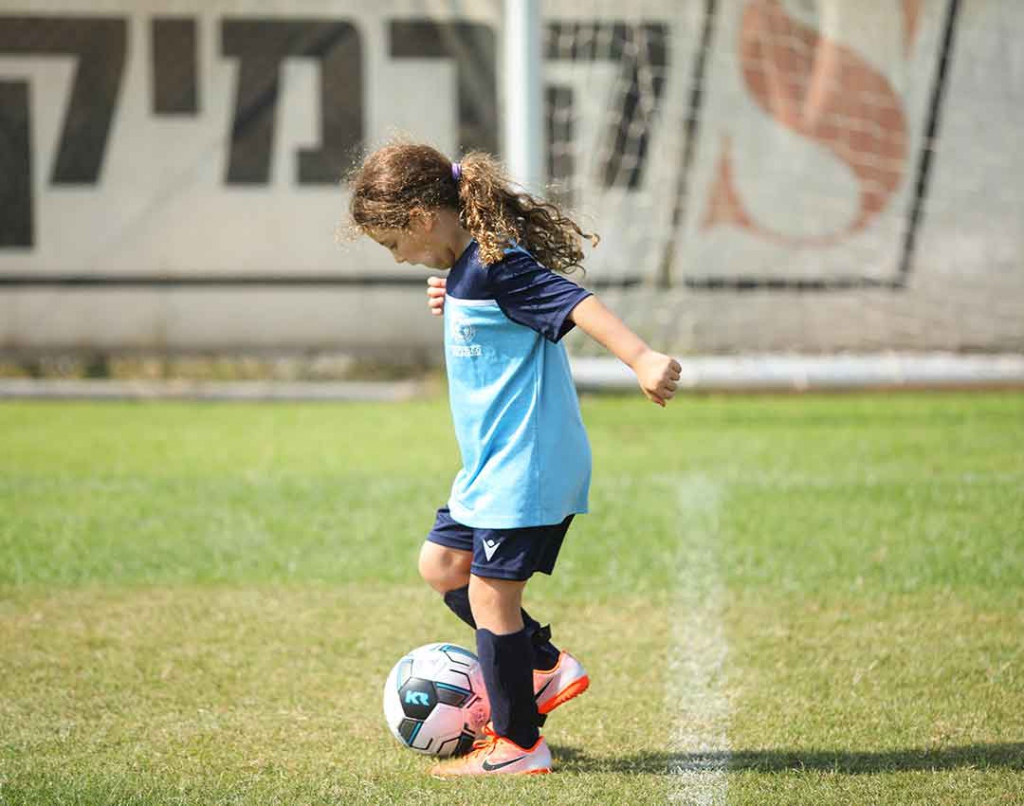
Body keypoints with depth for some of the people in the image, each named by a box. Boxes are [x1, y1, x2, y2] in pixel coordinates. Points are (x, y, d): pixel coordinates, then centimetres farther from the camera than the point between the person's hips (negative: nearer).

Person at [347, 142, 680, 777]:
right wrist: (453, 303, 10)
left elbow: (577, 303, -29)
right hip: (494, 464, 11)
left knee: (490, 594, -4)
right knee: (441, 565, 17)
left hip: (527, 464, -11)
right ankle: (547, 665, 24)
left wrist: (642, 359, -40)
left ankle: (518, 744, 6)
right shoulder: (466, 270, 11)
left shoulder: (495, 266, -19)